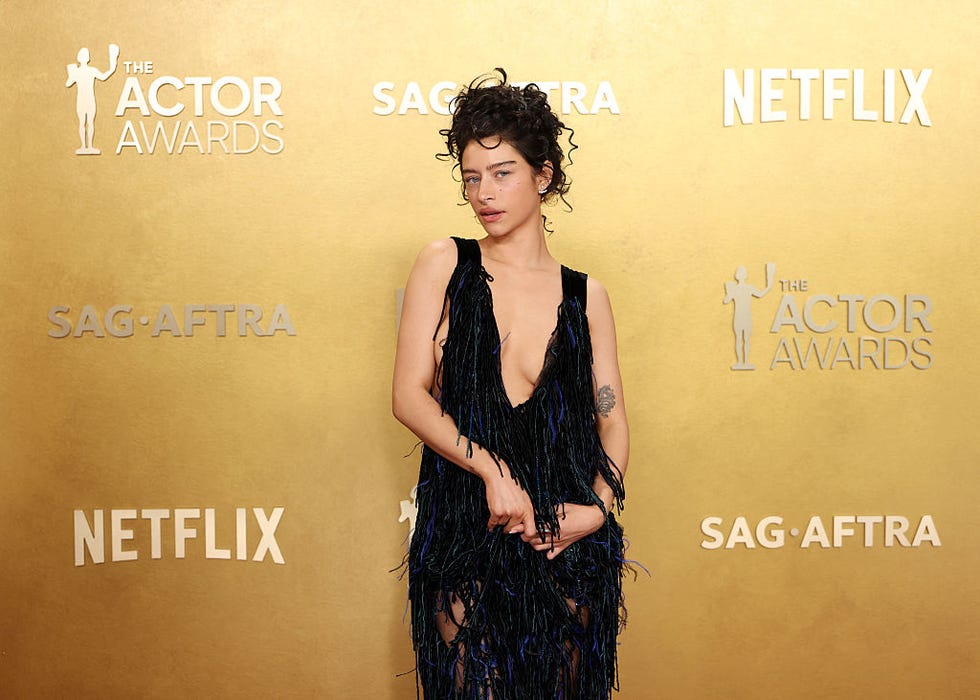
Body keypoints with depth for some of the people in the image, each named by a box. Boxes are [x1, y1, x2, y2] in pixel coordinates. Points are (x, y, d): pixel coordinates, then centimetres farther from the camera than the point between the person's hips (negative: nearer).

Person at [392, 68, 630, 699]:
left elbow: (613, 417, 8)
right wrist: (492, 470, -15)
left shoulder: (584, 294, 7)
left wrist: (597, 507, -9)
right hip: (464, 529, -2)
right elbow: (409, 397, -5)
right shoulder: (444, 266, 1)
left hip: (567, 538, 2)